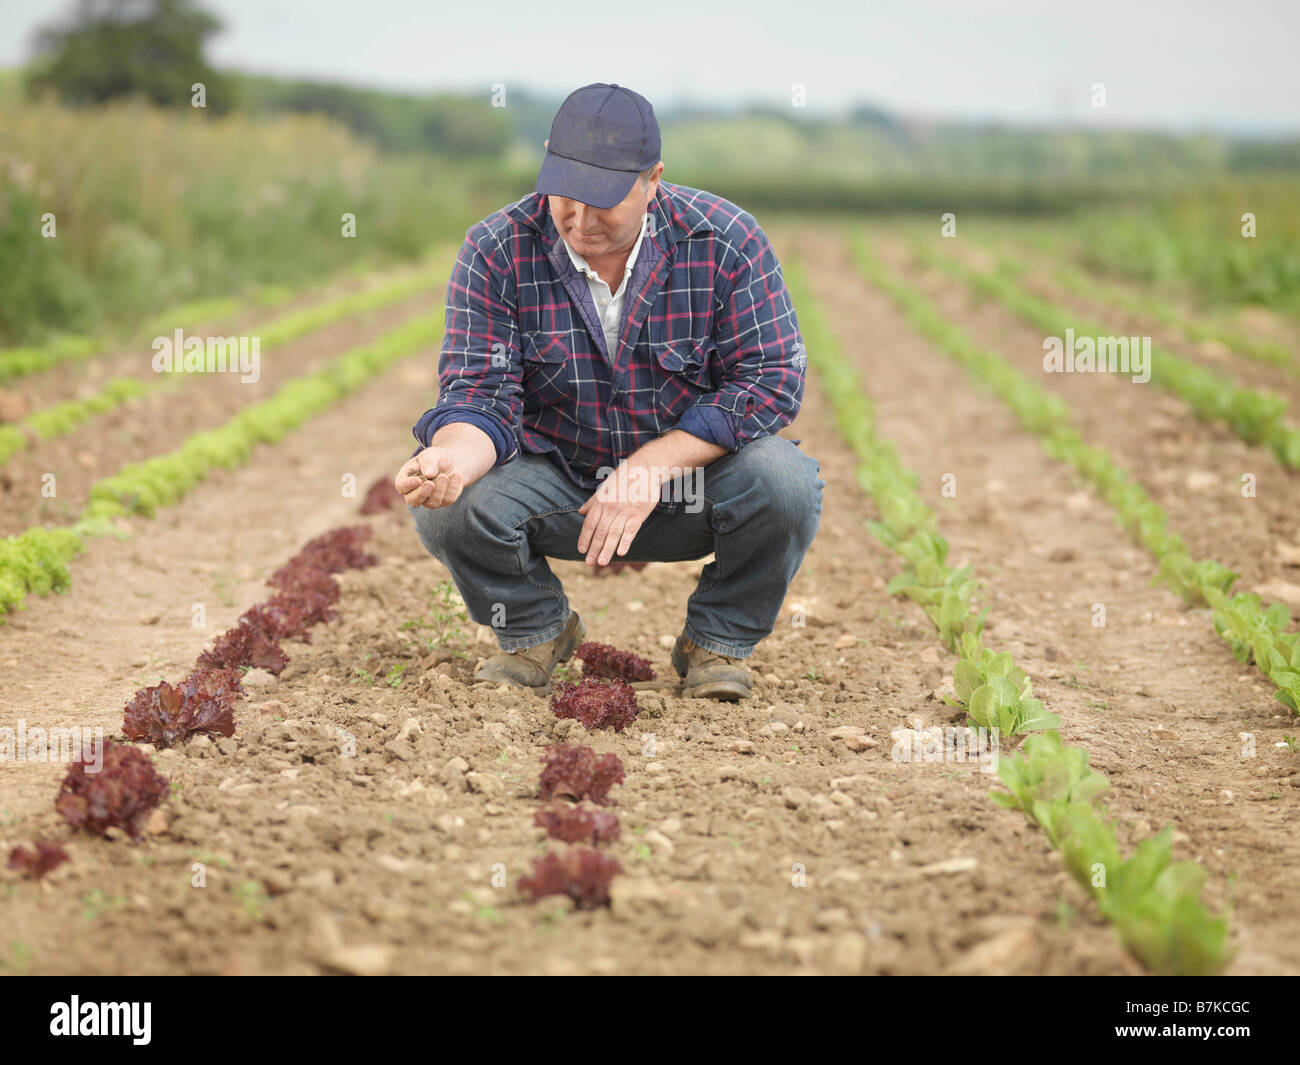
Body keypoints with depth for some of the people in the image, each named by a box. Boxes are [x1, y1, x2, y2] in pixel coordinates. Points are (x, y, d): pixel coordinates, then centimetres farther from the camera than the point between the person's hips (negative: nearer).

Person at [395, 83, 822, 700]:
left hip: (694, 476, -1)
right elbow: (480, 392, -13)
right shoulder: (496, 251, -11)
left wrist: (651, 467, -25)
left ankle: (716, 642, 0)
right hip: (558, 481, 1)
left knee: (783, 483, -31)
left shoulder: (725, 239, -13)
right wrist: (453, 458, -39)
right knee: (447, 504, -27)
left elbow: (769, 378, -15)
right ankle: (536, 633, 7)